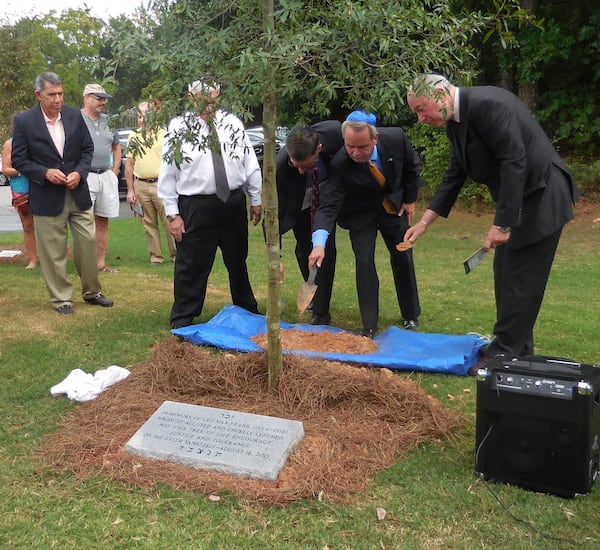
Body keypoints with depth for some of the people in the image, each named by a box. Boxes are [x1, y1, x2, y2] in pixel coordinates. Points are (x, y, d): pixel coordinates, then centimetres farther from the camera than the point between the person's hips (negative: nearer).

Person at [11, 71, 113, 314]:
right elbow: (18, 160, -4)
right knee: (53, 251, 5)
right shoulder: (24, 121, -8)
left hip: (78, 193, 3)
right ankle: (61, 298, 19)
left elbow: (87, 148, 8)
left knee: (88, 242, 9)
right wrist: (45, 173, -18)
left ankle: (92, 291, 26)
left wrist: (79, 172, -8)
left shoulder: (74, 115, 0)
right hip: (47, 196, -3)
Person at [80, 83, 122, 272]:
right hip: (85, 177, -6)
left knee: (102, 221, 10)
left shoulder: (108, 121, 13)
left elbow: (116, 147, 23)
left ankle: (101, 262, 18)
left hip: (107, 176, 6)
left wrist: (114, 170, 14)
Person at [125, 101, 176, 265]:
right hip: (140, 185, 4)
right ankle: (156, 256, 13)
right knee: (149, 223, 7)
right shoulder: (133, 137, 13)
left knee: (169, 221, -5)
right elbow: (129, 164, 15)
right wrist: (130, 190, 9)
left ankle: (176, 254, 4)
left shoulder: (164, 133, 0)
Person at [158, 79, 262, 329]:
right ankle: (182, 320, 17)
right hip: (195, 207, -4)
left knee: (237, 262, 20)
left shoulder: (232, 123, 4)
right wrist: (172, 214, -9)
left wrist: (256, 199, 8)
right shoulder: (179, 127, -5)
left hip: (234, 203, 4)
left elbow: (251, 164, 9)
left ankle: (246, 309, 39)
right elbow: (167, 175, -5)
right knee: (191, 266, 1)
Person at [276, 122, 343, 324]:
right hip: (300, 200, 0)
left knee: (326, 247, -10)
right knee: (304, 247, 5)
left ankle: (321, 312, -2)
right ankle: (315, 296, 32)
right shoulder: (280, 166, -37)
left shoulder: (335, 132, -35)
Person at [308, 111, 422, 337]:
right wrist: (319, 243, -50)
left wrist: (410, 199, -2)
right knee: (364, 262, -12)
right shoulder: (340, 164, -33)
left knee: (403, 258, 10)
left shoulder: (396, 138, -28)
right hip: (361, 214, -2)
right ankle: (369, 325, 1)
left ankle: (411, 316, 29)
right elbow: (328, 206, -37)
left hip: (394, 206, 3)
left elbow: (412, 166, -6)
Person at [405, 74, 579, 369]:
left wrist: (502, 223, -24)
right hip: (515, 200, 10)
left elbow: (515, 162, -25)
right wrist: (424, 222, 12)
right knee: (506, 274, 14)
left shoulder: (486, 104, -21)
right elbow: (454, 175, 15)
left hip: (539, 197, -10)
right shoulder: (456, 121, 8)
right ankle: (515, 349, 26)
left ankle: (505, 354, 7)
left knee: (518, 278, -4)